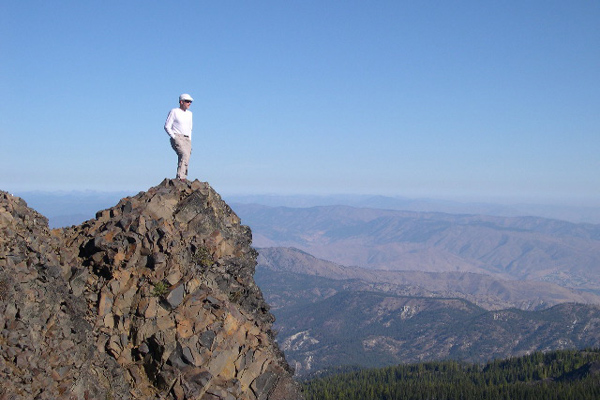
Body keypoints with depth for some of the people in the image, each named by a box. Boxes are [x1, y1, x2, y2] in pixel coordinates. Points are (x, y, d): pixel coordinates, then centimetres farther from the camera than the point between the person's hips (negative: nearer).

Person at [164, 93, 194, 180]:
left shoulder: (189, 113, 19)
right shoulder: (174, 112, 0)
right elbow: (167, 126, -2)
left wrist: (189, 140, 15)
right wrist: (174, 137, -11)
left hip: (187, 139, 7)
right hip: (177, 137, -7)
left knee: (185, 160, -3)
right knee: (185, 155, -29)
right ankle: (180, 177, -35)